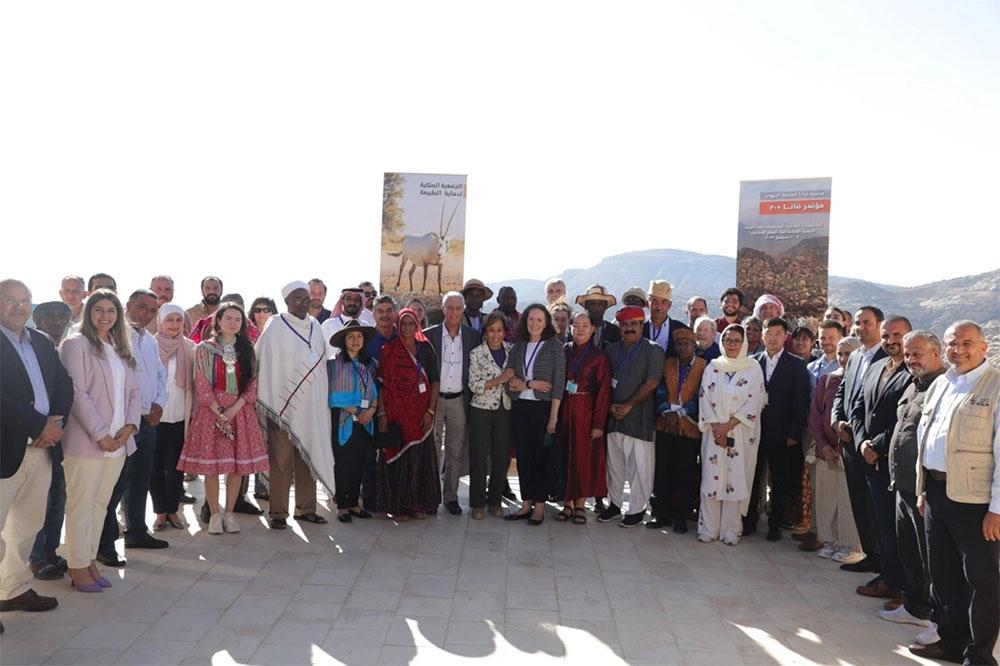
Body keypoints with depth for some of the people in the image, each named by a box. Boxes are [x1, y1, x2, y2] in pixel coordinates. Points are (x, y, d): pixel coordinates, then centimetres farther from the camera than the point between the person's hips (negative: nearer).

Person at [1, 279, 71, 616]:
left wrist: (56, 421, -9)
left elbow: (64, 384, 9)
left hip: (42, 447, 7)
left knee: (29, 524, 17)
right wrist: (41, 426, -16)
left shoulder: (42, 343, 13)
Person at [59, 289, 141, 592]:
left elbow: (134, 391, 13)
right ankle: (78, 568, 12)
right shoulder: (75, 344, -5)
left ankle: (90, 561, 21)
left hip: (119, 442, 6)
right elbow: (77, 394, -12)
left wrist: (129, 426, -4)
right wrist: (100, 435, -15)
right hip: (87, 442, -6)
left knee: (100, 504, 12)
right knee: (81, 506, 2)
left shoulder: (120, 349, 15)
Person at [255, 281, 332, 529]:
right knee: (281, 460, -1)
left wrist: (326, 395, 12)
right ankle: (278, 512, 7)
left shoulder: (315, 326, 11)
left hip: (311, 404, 5)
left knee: (309, 457, 10)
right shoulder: (276, 328, -6)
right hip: (284, 404, -5)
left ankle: (305, 508, 19)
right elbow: (263, 362, -8)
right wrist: (270, 405, -12)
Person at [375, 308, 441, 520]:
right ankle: (397, 506, 10)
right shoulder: (388, 350, 1)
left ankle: (418, 504, 16)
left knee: (421, 457, 5)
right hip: (396, 411, -2)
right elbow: (381, 384, -3)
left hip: (421, 412, 2)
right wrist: (381, 413, -11)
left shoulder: (425, 348, 6)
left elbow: (434, 381, 3)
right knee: (398, 457, 1)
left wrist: (430, 411, -5)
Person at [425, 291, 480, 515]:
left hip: (459, 400, 2)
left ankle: (450, 496, 19)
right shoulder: (429, 335, -2)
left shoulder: (473, 336, 3)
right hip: (434, 398, -2)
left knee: (456, 452, 8)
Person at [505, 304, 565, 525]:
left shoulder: (554, 346, -2)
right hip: (520, 408, 4)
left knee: (542, 457, 2)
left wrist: (553, 417, -13)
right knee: (523, 456, 7)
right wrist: (531, 384, -12)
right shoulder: (517, 348, 10)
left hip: (543, 408, -4)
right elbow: (510, 382, 5)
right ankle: (526, 504, 17)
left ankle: (539, 506, 12)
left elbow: (558, 384, -7)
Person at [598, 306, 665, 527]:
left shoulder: (653, 351, -2)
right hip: (613, 417, 5)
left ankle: (637, 509, 12)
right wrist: (611, 405, -5)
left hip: (640, 418, -4)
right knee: (614, 464, 12)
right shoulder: (611, 350, 12)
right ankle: (614, 504, 25)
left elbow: (651, 383, -10)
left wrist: (628, 406, -13)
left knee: (640, 466, -1)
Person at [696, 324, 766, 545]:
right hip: (714, 433, 2)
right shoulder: (712, 367, 7)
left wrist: (728, 426, -11)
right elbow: (705, 399, 2)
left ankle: (731, 531, 8)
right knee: (712, 477, 0)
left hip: (742, 434, -1)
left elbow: (753, 404, -6)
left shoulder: (753, 368, 1)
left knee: (736, 479, 0)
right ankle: (708, 529, 8)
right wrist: (716, 428, -10)